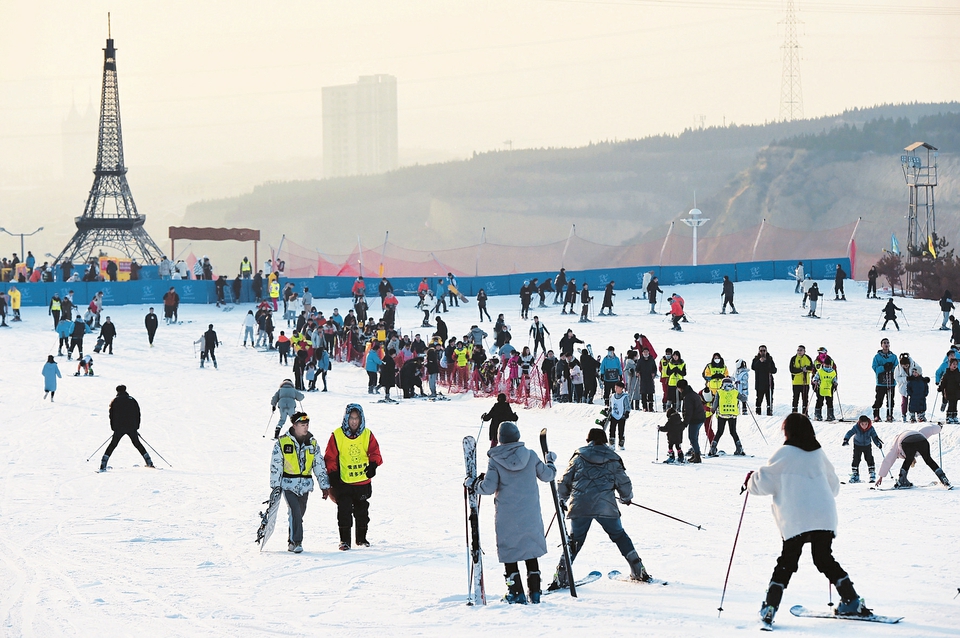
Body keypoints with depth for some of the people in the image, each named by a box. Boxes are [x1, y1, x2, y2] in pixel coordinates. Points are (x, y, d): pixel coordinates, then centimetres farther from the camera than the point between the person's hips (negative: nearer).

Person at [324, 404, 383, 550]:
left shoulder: (367, 435, 2)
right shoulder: (337, 436, -4)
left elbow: (374, 452, 4)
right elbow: (330, 458, -1)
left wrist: (373, 464, -16)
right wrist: (333, 475, -9)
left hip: (363, 482, 3)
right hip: (343, 482, -3)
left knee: (362, 511, 13)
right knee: (344, 511, -7)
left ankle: (361, 538, 28)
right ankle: (345, 540, -1)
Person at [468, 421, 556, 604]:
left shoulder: (495, 460, -9)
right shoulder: (530, 456, -3)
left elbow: (488, 488, -12)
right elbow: (547, 475, 9)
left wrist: (474, 484, 7)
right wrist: (550, 462, 29)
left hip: (506, 517, -2)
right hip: (530, 515, 2)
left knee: (509, 552, 9)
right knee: (531, 550, 15)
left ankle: (516, 593, 6)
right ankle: (534, 592, 15)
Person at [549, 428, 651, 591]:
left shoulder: (579, 457, 8)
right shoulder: (613, 459, 9)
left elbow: (565, 482, 10)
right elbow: (624, 483, 13)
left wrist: (562, 499, 28)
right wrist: (627, 498, 35)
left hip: (580, 506, 0)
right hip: (606, 506, 0)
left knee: (574, 540, 7)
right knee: (619, 536, 18)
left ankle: (561, 578, -4)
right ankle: (638, 571, 18)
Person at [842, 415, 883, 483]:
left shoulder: (871, 428, -21)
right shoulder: (856, 428, -27)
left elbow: (874, 437, -17)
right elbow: (850, 433, -38)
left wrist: (878, 443, -34)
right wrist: (846, 440, -55)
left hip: (867, 445, 1)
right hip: (857, 445, -1)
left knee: (869, 459, -1)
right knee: (856, 460, -3)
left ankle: (872, 476, 8)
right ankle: (854, 474, 9)